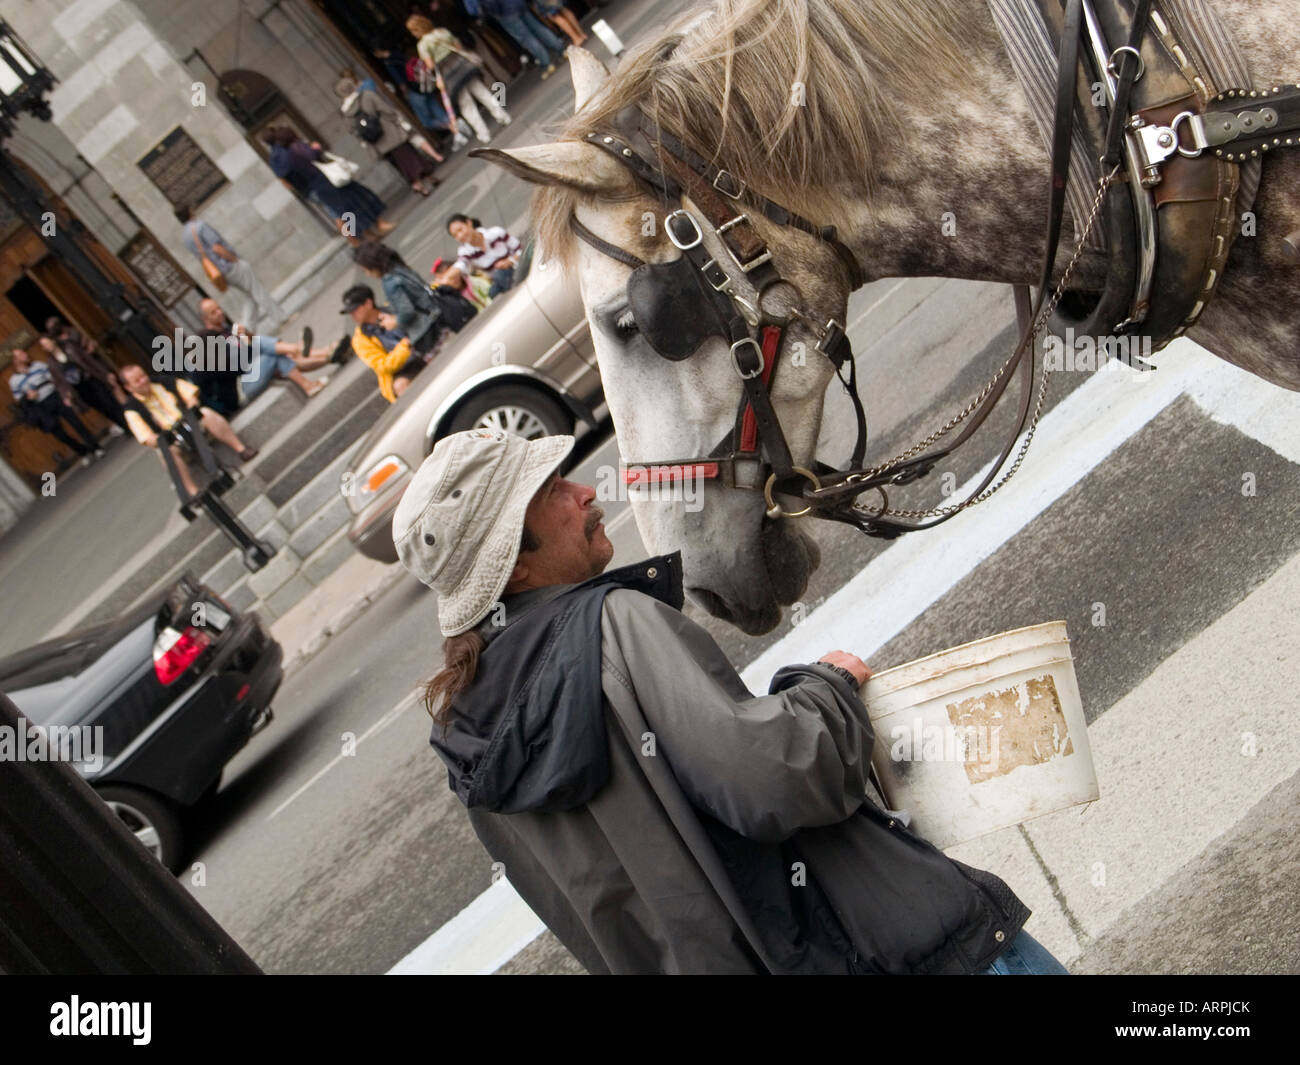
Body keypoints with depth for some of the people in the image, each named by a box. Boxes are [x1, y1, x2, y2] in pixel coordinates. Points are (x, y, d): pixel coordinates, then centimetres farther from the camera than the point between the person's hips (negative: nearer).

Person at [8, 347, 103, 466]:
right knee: (60, 435, 3)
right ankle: (84, 452, 22)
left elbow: (55, 380, 6)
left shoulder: (38, 365, 2)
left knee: (76, 423, -2)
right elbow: (18, 402, 4)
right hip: (42, 408, -1)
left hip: (56, 398, 1)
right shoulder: (14, 380, -2)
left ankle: (95, 448, 11)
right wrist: (27, 397, -18)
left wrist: (64, 396, -2)